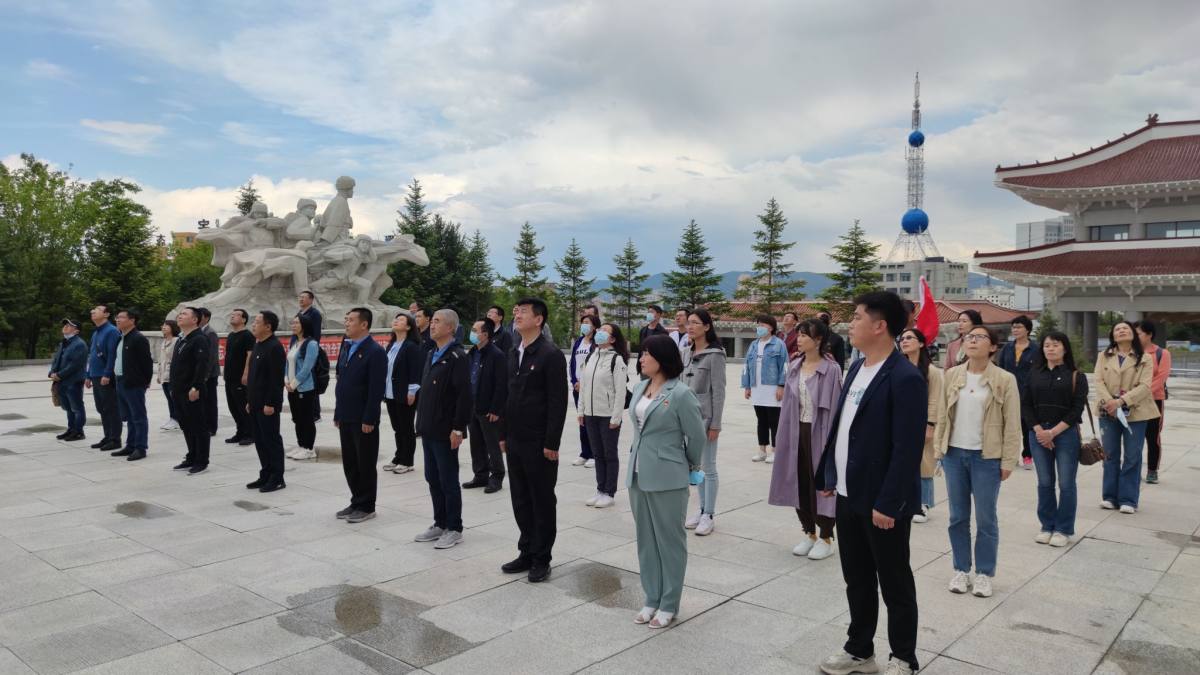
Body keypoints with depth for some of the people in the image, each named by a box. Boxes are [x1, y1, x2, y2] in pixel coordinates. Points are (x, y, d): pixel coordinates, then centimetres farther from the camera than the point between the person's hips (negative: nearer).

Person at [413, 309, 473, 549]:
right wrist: (422, 422, 15)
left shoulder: (457, 357, -14)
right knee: (433, 479, 15)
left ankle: (454, 529, 12)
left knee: (448, 481, 1)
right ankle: (440, 524, 26)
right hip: (429, 430, 8)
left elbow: (464, 395, -19)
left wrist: (458, 429, -20)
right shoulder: (432, 355, 13)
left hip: (445, 432, -8)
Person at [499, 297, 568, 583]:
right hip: (515, 441, 7)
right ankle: (527, 552, 26)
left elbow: (558, 402, -15)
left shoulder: (551, 354, -12)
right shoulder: (514, 353, 11)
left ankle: (541, 559, 16)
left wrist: (551, 443, -17)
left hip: (539, 443, -7)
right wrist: (504, 434, 13)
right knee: (521, 500, 13)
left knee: (543, 501, 5)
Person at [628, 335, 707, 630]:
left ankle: (669, 605, 17)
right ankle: (652, 599, 27)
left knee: (669, 540, 5)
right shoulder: (639, 388, 7)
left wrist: (690, 466, 7)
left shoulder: (680, 394, -15)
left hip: (667, 478, -7)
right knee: (645, 539, 14)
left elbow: (696, 436, -7)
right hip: (638, 475, 7)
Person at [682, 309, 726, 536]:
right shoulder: (689, 353, 10)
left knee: (708, 467, 0)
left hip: (705, 417, -7)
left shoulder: (715, 355, -11)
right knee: (695, 465, 12)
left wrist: (715, 424, -14)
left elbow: (718, 391, -12)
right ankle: (702, 510, 22)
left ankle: (709, 515, 8)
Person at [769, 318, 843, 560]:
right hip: (796, 431, 6)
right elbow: (788, 403, 10)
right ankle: (809, 533, 26)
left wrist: (830, 438, -14)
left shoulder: (831, 370, -10)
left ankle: (825, 538, 17)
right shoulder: (794, 367, 6)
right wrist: (785, 434, 6)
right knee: (800, 483, 11)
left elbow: (834, 406, -11)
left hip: (819, 432, -5)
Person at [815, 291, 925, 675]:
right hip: (849, 495, 8)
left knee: (895, 585, 10)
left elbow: (907, 449, -22)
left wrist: (888, 503, -22)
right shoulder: (857, 368, 8)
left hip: (882, 502, -8)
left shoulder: (905, 378, -19)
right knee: (856, 580, 19)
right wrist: (828, 475, 15)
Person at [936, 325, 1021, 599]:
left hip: (987, 457, -3)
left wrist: (1008, 461, -8)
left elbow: (1012, 424, -6)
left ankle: (984, 573, 19)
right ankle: (961, 570, 23)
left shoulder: (1005, 379, -7)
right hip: (954, 454, 3)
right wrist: (940, 449, 6)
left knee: (986, 519, 5)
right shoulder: (952, 375, 3)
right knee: (958, 517, 10)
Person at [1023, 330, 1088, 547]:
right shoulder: (1034, 374, 7)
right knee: (1044, 483, 9)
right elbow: (1025, 404, 4)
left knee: (1066, 484, 2)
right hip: (1038, 434, 3)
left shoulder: (1076, 376, -1)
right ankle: (1047, 526, 20)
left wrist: (1053, 432, -13)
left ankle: (1064, 530, 14)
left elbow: (1077, 409, -7)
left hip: (1066, 434, -3)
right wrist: (1038, 430, -8)